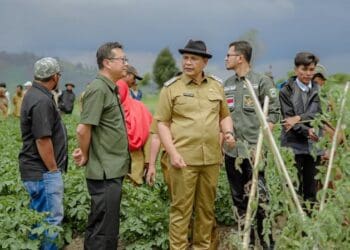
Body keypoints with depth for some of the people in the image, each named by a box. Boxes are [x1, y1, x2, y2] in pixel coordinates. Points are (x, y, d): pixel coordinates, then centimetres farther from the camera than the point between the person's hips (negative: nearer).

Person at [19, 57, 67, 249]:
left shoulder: (35, 94, 12)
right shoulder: (42, 101, -21)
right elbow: (42, 140, -24)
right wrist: (53, 169, -14)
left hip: (38, 170, 10)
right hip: (43, 171, -10)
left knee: (40, 218, 18)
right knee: (51, 219, -2)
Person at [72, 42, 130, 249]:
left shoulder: (111, 89, 14)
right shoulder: (98, 89, -15)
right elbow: (83, 129, -20)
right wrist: (86, 156, -5)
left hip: (113, 170, 9)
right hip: (105, 172, -9)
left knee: (99, 226, 18)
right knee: (104, 231, -2)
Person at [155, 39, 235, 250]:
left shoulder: (216, 86, 11)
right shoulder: (172, 87, 0)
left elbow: (224, 115, 22)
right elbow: (162, 123, -2)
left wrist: (228, 132, 0)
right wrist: (173, 153, -11)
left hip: (212, 158, 4)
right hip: (184, 158, -4)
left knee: (207, 207, 12)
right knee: (181, 208, 0)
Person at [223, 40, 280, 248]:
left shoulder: (262, 81, -3)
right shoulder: (227, 85, 13)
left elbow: (274, 112, -5)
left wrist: (261, 139, -12)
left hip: (254, 150, -6)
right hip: (231, 150, 6)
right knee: (239, 198, 12)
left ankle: (266, 239, 9)